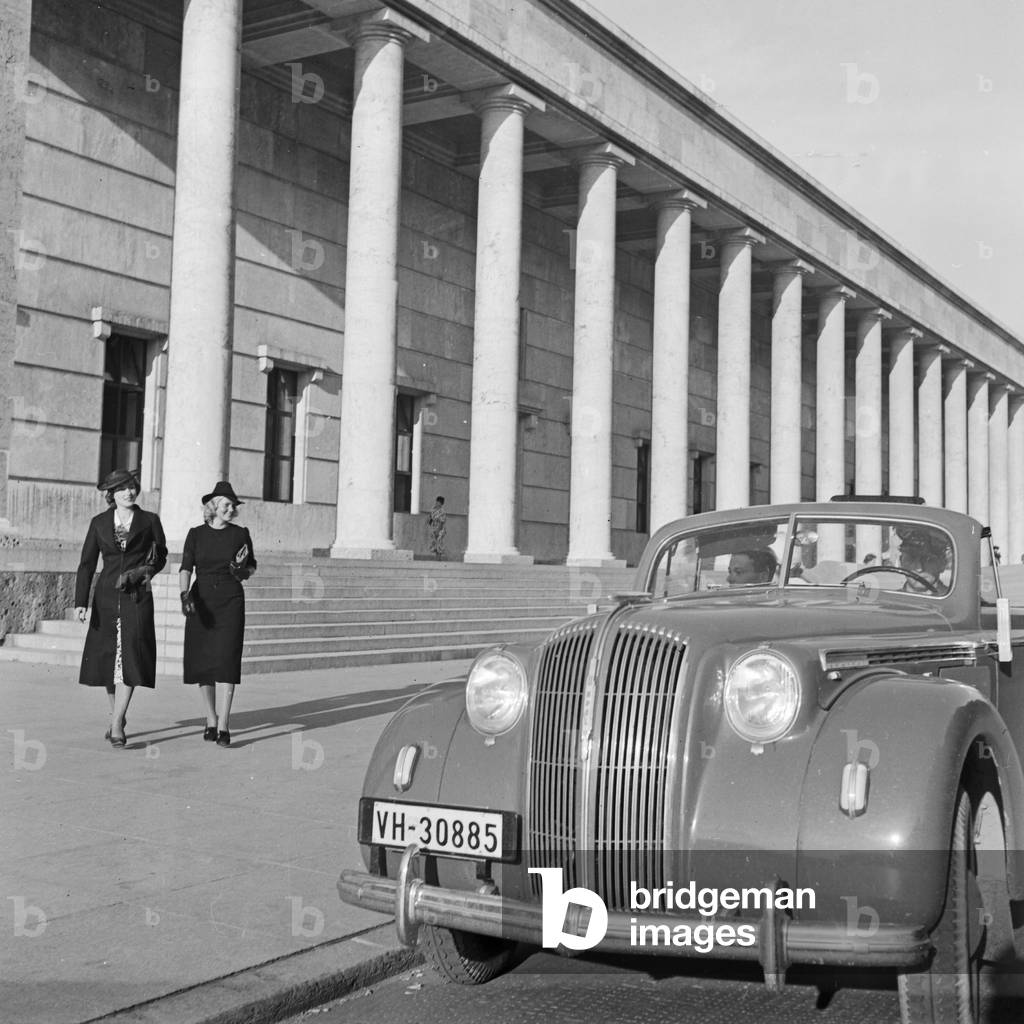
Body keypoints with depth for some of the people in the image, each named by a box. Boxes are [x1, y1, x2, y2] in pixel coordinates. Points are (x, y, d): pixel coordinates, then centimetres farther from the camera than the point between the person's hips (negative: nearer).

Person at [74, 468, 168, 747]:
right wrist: (81, 602, -5)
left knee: (129, 658, -13)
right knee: (106, 659, 7)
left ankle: (116, 726, -14)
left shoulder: (149, 521, 4)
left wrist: (145, 571, -4)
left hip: (137, 598, -2)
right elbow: (86, 564, 4)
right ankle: (117, 714, 27)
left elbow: (161, 556, 16)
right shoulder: (99, 523, 6)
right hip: (106, 596, 2)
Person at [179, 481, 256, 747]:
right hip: (201, 601, 2)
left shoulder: (240, 534, 4)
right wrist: (185, 594, -20)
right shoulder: (196, 534, 4)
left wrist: (242, 570, -9)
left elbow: (252, 566, 14)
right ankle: (210, 720, 19)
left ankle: (223, 726, -13)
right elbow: (186, 568, -3)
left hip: (230, 601, -1)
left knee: (225, 661, -12)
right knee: (201, 663, 4)